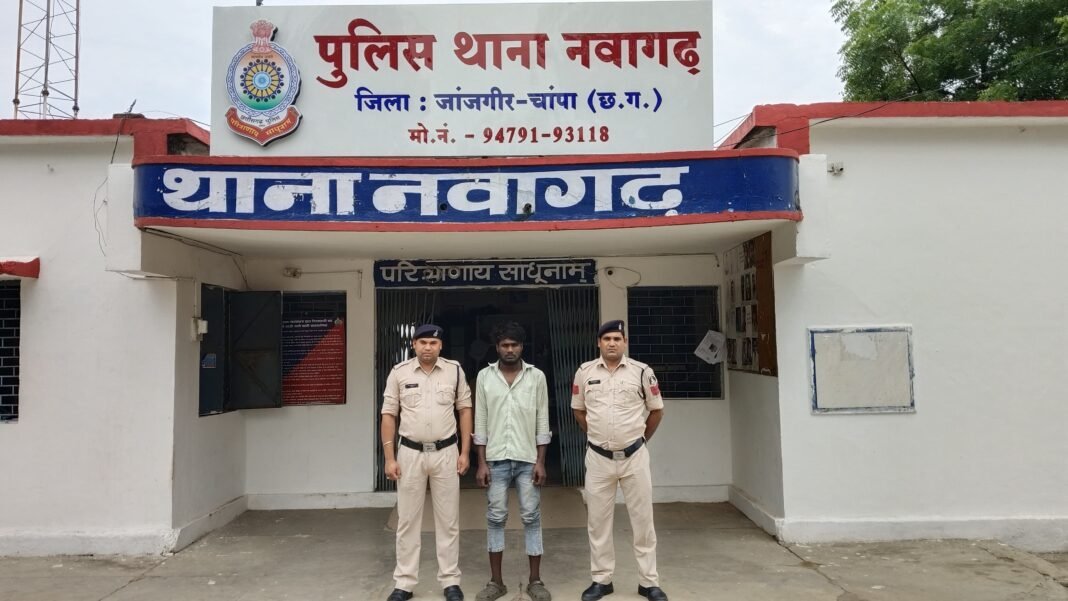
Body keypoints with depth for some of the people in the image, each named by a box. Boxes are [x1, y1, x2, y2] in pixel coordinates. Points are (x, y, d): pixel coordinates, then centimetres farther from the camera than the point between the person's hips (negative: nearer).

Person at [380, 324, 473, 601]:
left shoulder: (455, 371, -2)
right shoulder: (399, 373, -4)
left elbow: (464, 410, 3)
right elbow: (388, 415, 0)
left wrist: (464, 452, -1)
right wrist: (389, 458, -4)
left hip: (445, 452, 0)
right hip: (410, 453, 0)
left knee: (448, 520, 8)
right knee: (407, 520, 8)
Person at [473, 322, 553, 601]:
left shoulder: (537, 376, 0)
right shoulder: (484, 376, 1)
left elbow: (542, 422, 1)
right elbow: (480, 422, 2)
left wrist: (540, 461, -5)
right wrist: (482, 463, -3)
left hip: (528, 459, -1)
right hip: (496, 459, 1)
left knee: (531, 518, 4)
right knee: (495, 519, 6)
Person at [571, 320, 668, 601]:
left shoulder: (641, 371, -5)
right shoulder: (585, 372, -1)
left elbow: (656, 410, 7)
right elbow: (578, 409, 13)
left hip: (634, 456, -1)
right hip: (598, 458, 1)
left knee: (643, 520, 6)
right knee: (598, 521, 9)